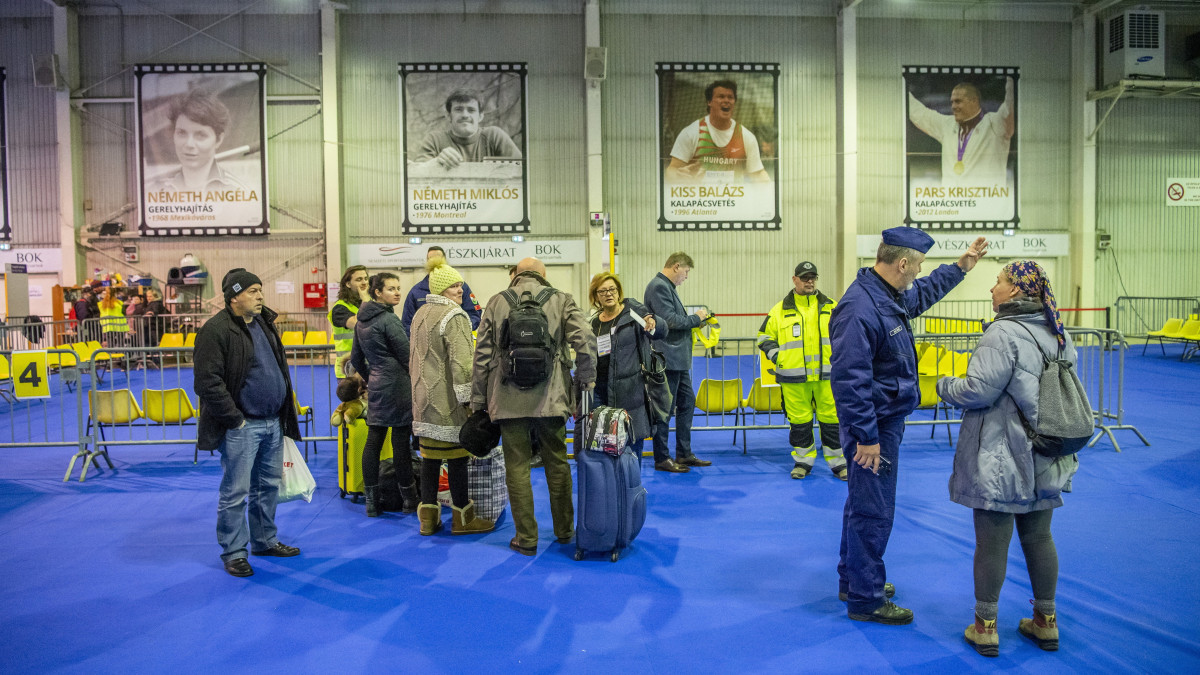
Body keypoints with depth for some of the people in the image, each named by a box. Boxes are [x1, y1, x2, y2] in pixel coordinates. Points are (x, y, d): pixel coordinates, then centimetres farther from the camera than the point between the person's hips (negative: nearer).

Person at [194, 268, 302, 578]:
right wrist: (234, 419, -16)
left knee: (269, 485, 17)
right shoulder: (215, 330, -14)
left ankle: (265, 540, 32)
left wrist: (284, 413, 15)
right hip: (241, 427, -8)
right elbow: (208, 383, -18)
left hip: (273, 423, 8)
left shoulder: (264, 323, 12)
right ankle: (233, 552, 14)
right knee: (235, 491, 1)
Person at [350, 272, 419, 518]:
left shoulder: (361, 321, 12)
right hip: (397, 385, -8)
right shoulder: (388, 319, -13)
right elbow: (406, 356, -11)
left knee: (372, 442, 8)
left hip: (376, 387, 8)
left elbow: (356, 359, 19)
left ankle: (372, 501, 13)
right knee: (400, 442, -2)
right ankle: (409, 500, 8)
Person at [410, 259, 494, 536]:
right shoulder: (454, 316, -13)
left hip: (425, 399, 9)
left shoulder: (420, 314, 17)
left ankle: (428, 518, 16)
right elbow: (461, 362, -21)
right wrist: (467, 397, -17)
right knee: (456, 457, 0)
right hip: (448, 401, -9)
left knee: (429, 456, 11)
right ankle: (462, 518, 10)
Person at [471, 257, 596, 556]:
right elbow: (585, 341, -9)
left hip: (508, 399, 0)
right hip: (550, 397, 0)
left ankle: (526, 538, 11)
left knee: (517, 466, 6)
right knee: (557, 462, 14)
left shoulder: (496, 303, 7)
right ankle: (565, 531, 25)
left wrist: (478, 400, 12)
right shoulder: (561, 300, 4)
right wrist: (587, 380, 5)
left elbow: (482, 355, 6)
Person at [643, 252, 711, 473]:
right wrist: (696, 318, -8)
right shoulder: (658, 286, -15)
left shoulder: (667, 287, 18)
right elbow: (670, 320, -22)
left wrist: (696, 320, 7)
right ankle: (661, 459, 8)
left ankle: (684, 454, 24)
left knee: (687, 402, 15)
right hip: (668, 359, -11)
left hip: (678, 359, 11)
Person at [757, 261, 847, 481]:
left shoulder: (831, 307, 8)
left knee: (832, 419, 3)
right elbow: (764, 337, 11)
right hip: (793, 377, 0)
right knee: (799, 421, 6)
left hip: (826, 376, 0)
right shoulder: (780, 310, 4)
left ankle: (838, 463, 16)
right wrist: (777, 357, -1)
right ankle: (803, 461, 21)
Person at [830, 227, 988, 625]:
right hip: (875, 427, -11)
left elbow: (924, 293, 33)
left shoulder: (891, 296, 7)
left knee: (864, 505, 20)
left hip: (886, 421, 11)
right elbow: (849, 379, -28)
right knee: (874, 512, 0)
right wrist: (865, 438, -25)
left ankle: (853, 581, 36)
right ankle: (865, 600, 13)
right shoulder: (861, 308, -26)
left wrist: (962, 266, 29)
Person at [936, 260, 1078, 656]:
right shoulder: (1058, 334, 8)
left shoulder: (1004, 334, -20)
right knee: (1038, 537, 18)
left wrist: (944, 385, -3)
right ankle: (1045, 622, 30)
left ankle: (985, 627, 14)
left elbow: (978, 390, -21)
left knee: (992, 541, 3)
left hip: (999, 459, -8)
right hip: (1043, 459, 8)